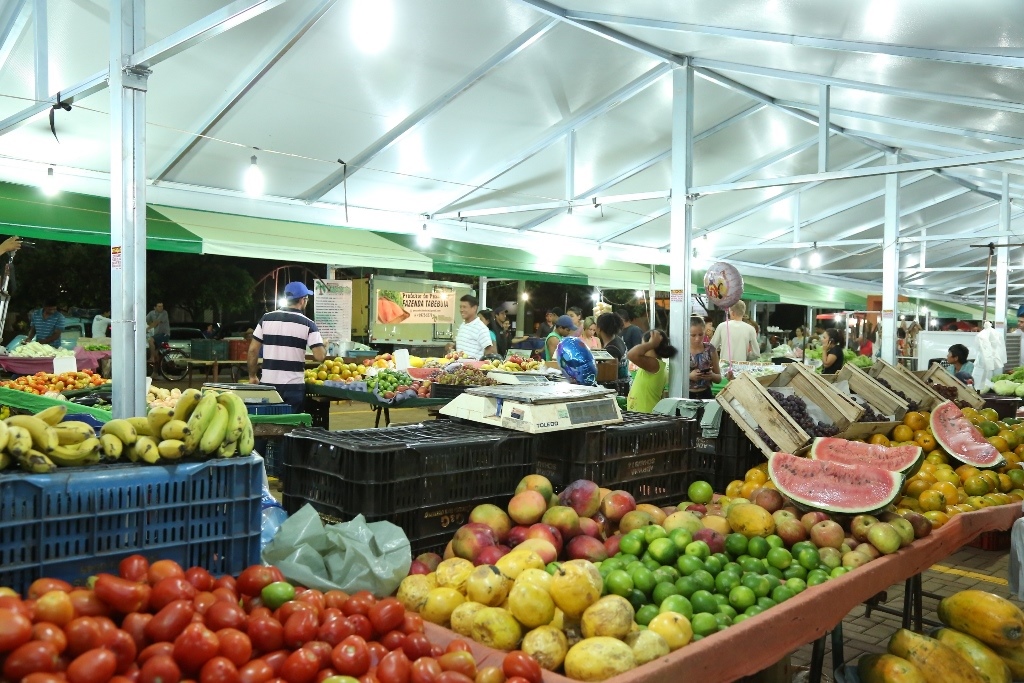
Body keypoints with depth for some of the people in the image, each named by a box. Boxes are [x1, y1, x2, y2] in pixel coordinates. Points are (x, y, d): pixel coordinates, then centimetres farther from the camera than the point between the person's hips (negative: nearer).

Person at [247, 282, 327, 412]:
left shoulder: (266, 318, 4)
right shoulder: (308, 324, -5)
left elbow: (253, 350, 4)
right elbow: (320, 357, -10)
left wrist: (252, 376, 14)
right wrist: (324, 345, 11)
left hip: (268, 383, 3)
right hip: (293, 386, -3)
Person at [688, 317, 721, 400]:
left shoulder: (710, 349, 2)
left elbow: (719, 378, 9)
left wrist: (712, 376, -12)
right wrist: (689, 376, -18)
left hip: (705, 395, 1)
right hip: (686, 395, -1)